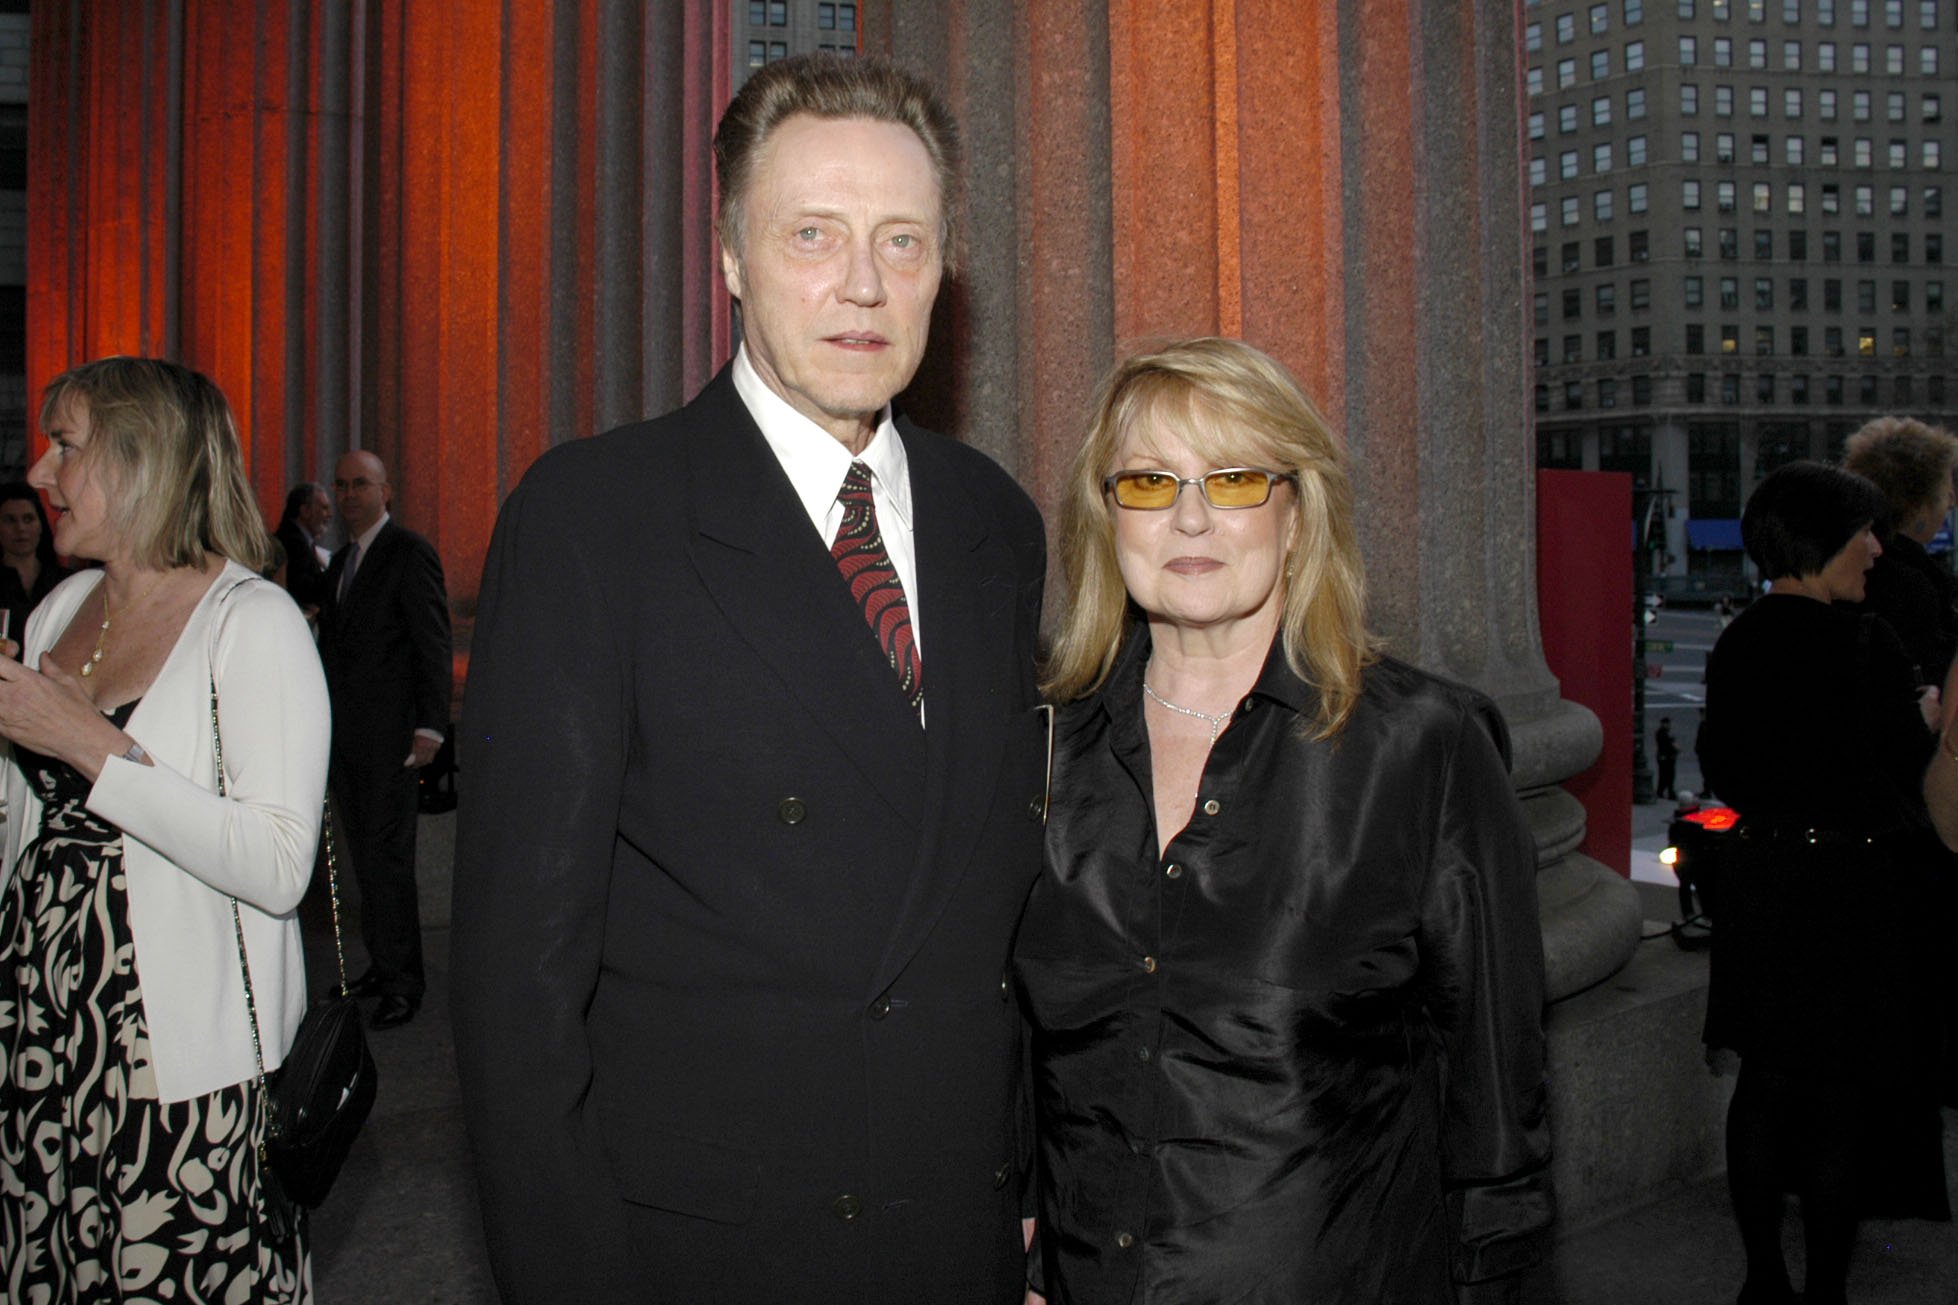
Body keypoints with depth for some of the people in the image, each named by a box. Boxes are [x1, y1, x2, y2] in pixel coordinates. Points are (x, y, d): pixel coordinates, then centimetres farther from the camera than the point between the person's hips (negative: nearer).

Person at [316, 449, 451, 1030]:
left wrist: (429, 725, -16)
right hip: (344, 733, 8)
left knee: (385, 856, -6)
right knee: (362, 853, 11)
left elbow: (433, 643, -11)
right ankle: (384, 965, 21)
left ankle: (402, 979, 4)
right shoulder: (341, 560, 18)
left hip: (389, 732, -8)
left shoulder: (409, 552, -7)